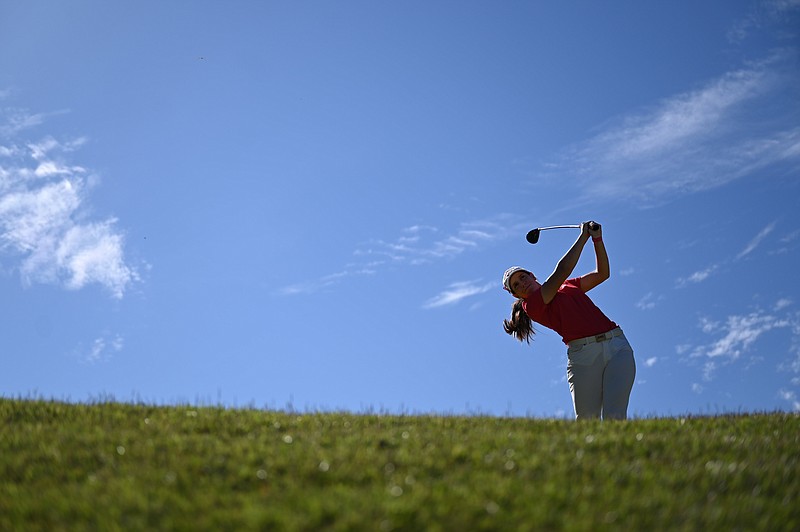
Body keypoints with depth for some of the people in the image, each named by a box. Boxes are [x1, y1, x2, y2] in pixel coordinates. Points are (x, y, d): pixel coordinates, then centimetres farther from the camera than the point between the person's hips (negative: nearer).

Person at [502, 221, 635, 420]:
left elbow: (602, 274, 30)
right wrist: (583, 236, 6)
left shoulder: (568, 285, 26)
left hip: (617, 346, 4)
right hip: (583, 355, -4)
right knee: (587, 422, -11)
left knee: (614, 417, -15)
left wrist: (597, 239, 18)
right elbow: (562, 270, -4)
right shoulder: (531, 305, 4)